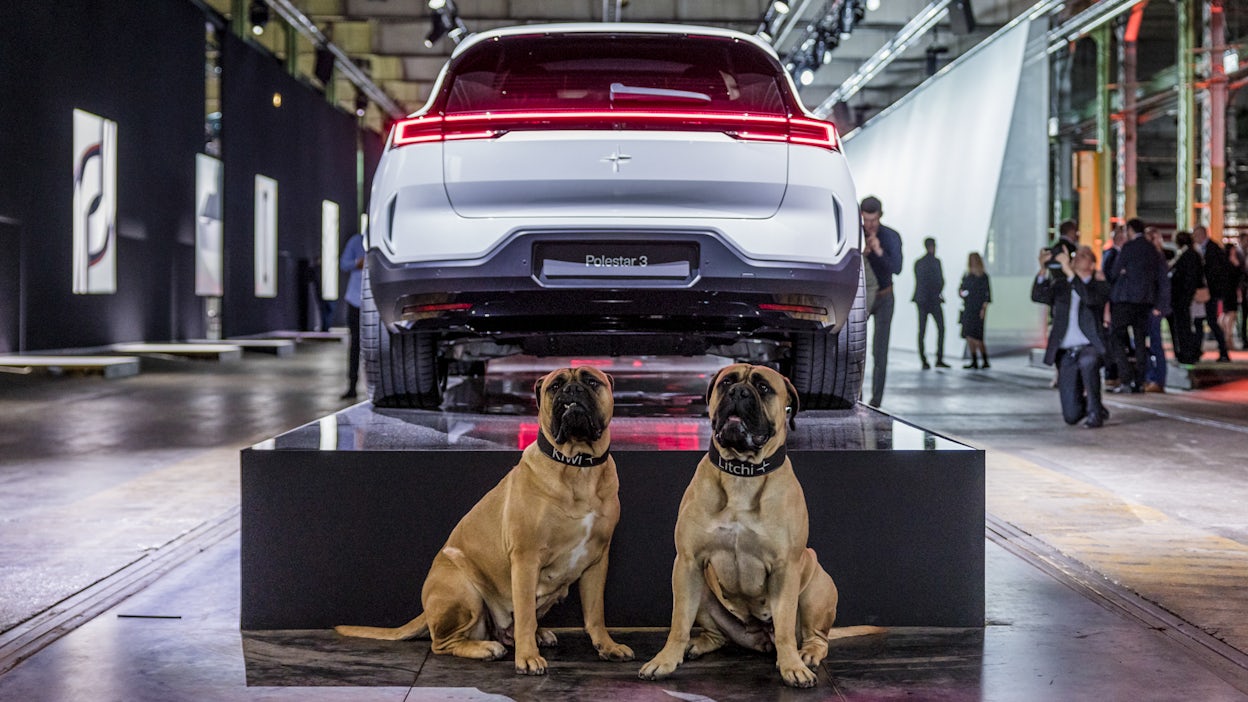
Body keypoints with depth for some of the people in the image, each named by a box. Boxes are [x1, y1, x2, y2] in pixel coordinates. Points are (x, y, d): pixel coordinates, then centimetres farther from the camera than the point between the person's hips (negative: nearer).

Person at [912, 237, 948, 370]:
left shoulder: (918, 263, 9)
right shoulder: (935, 261, -9)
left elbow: (918, 281, 12)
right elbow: (941, 281, -11)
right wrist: (938, 293, 6)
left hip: (921, 300, 5)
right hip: (934, 299, -5)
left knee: (922, 331, 4)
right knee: (941, 329, 2)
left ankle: (924, 361, 0)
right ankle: (939, 359, -5)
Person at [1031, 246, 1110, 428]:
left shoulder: (1099, 285, 4)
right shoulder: (1060, 285, 12)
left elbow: (1090, 298, -19)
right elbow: (1038, 296, -6)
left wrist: (1069, 271, -24)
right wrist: (1043, 269, -20)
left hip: (1089, 347, -3)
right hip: (1065, 353, 3)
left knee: (1087, 361, -42)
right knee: (1071, 416, -3)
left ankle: (1095, 412, -22)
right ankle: (1086, 406, 34)